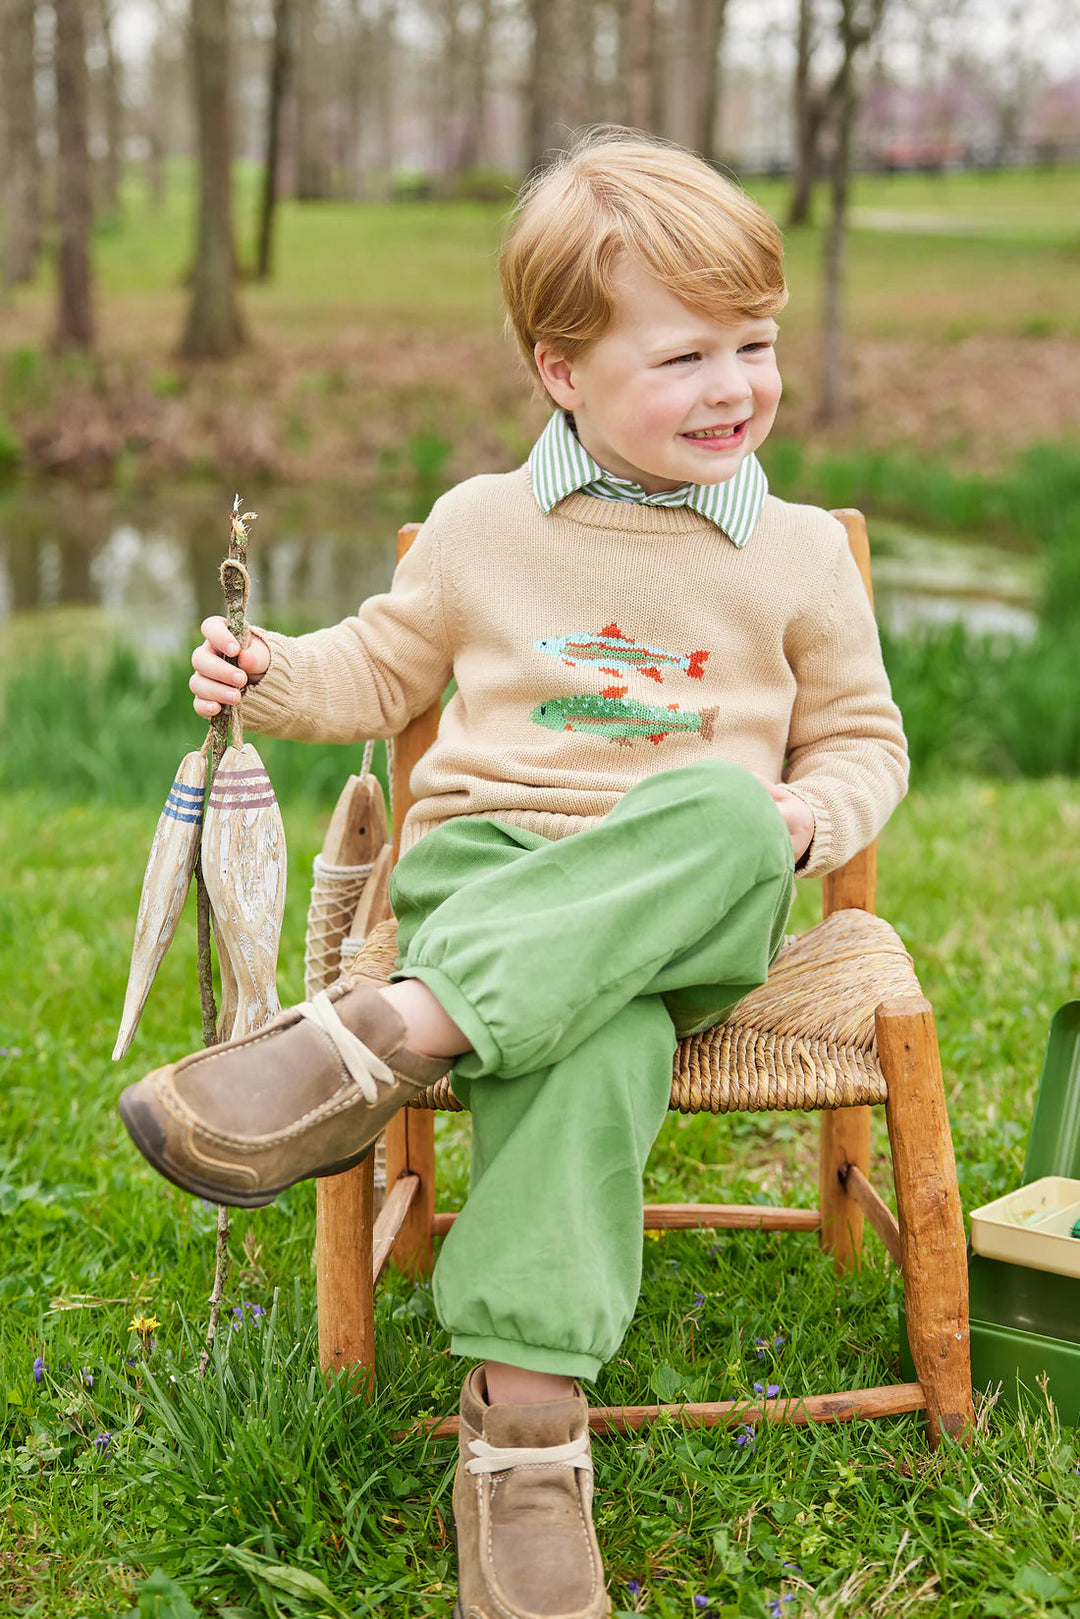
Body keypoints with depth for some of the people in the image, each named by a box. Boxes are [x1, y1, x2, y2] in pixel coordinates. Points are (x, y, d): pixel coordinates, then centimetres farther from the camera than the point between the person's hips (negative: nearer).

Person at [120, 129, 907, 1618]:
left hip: (694, 916, 1)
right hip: (489, 865, 0)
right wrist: (274, 677, 1)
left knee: (728, 815, -37)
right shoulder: (483, 527, 9)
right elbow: (386, 666, 22)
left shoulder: (801, 556, 9)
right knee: (589, 1041, -36)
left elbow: (862, 739, 17)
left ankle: (384, 1035, -44)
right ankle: (524, 1414, -40)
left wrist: (809, 818, -6)